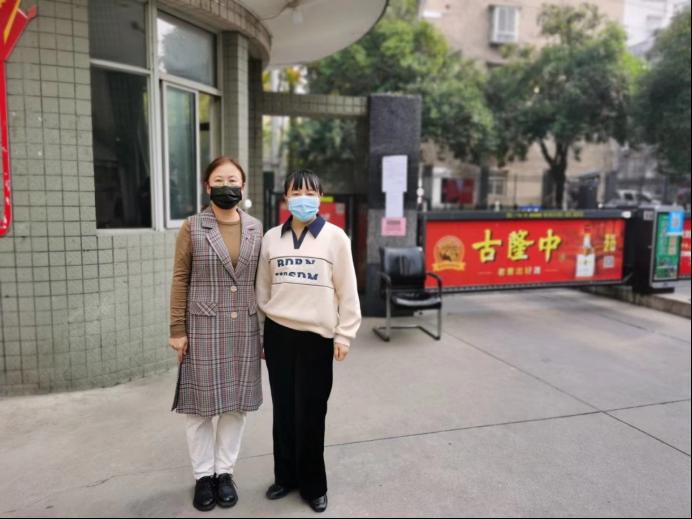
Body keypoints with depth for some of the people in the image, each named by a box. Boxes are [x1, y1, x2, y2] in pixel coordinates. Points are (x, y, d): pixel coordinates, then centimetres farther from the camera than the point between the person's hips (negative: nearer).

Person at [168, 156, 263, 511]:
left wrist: (266, 328, 5)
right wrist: (178, 329, -5)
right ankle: (203, 476, 25)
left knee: (236, 404, 10)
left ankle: (224, 472, 28)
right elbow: (180, 281, -1)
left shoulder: (256, 229, 6)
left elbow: (261, 281, 7)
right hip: (203, 329, -2)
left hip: (244, 329, 3)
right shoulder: (192, 228, -1)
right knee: (201, 406, 6)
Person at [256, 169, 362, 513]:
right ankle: (285, 476, 32)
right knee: (283, 410, 13)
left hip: (317, 336, -3)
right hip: (278, 333, 3)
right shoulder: (271, 238, 5)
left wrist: (344, 334, -4)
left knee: (311, 414, 4)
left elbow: (347, 290, -3)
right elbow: (263, 288, 10)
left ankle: (313, 484, 24)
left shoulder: (335, 237, -4)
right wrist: (260, 333, 11)